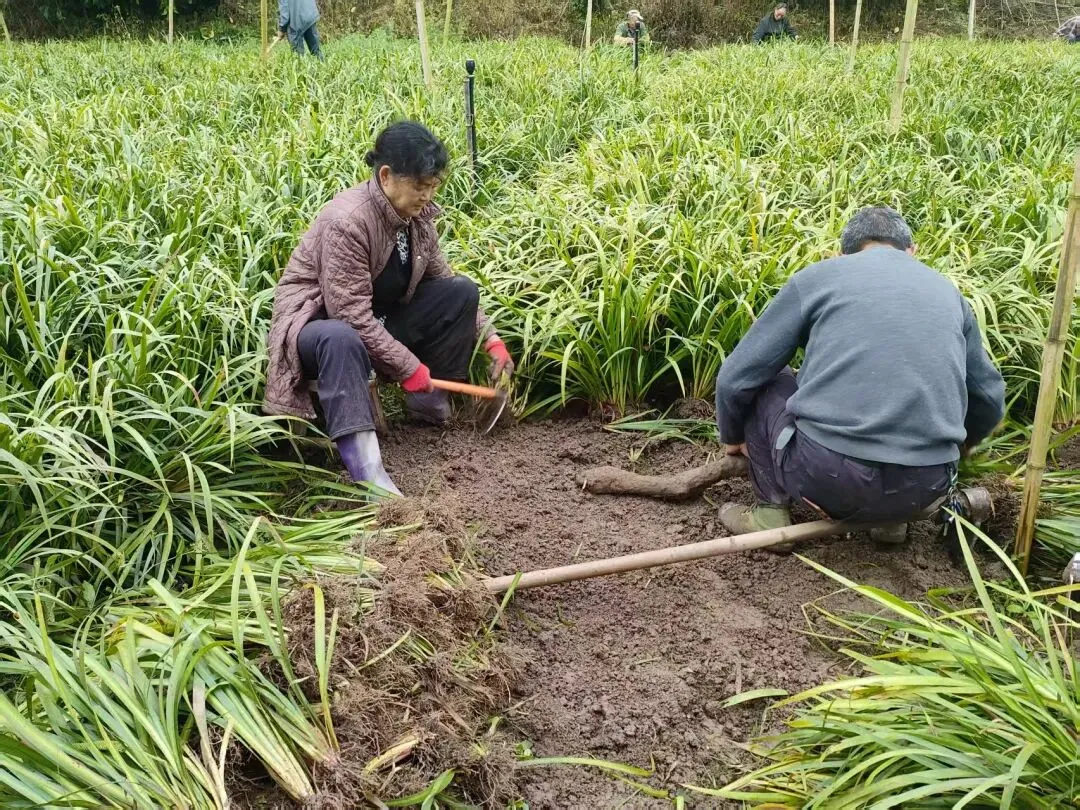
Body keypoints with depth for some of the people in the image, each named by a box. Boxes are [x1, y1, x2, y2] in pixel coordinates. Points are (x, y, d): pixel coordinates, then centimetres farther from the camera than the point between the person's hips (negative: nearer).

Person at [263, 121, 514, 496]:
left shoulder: (417, 214, -5)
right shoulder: (346, 221, -28)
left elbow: (442, 279, 7)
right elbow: (351, 314, -31)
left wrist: (491, 339, 0)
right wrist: (409, 367, -27)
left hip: (377, 318, 8)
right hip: (318, 321, -8)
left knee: (462, 291, -6)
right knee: (342, 339, -43)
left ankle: (430, 401, 3)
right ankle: (365, 467, -48)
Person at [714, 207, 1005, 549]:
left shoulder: (816, 277, 10)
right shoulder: (946, 290, 20)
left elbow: (735, 379, 9)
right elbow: (989, 398, 28)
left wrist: (732, 437, 30)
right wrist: (960, 443, 50)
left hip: (828, 476, -4)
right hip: (922, 488, 4)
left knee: (757, 383, 21)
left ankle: (772, 513, 18)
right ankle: (890, 517, 21)